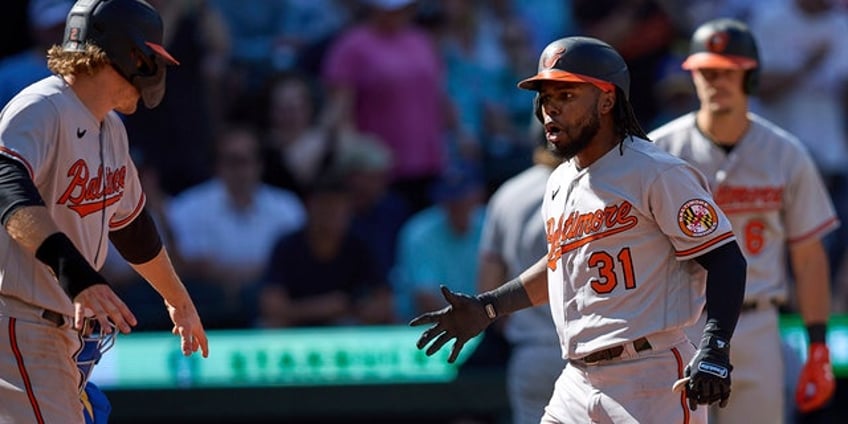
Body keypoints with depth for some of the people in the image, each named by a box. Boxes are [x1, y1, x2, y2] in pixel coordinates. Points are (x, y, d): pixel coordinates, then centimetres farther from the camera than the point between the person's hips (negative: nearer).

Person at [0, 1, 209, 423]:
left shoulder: (111, 130, 16)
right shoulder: (41, 110, -16)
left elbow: (131, 225, 31)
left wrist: (178, 301, 42)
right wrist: (73, 271, -48)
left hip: (63, 328, 10)